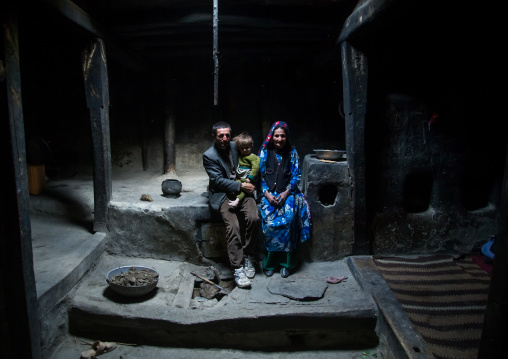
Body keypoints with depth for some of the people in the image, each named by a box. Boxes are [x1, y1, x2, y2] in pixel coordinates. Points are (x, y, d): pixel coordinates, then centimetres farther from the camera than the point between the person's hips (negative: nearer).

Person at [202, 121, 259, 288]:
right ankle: (238, 268, -18)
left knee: (254, 218, -22)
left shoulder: (236, 147, 9)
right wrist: (240, 186, -16)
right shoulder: (209, 156, -5)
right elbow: (218, 181, -10)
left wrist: (248, 182, 3)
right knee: (233, 226, -25)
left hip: (241, 191, 4)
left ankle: (248, 256, -4)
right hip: (222, 195, -4)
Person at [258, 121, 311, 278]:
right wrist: (267, 194, -9)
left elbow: (297, 175, 5)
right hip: (268, 193, 0)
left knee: (289, 218, -27)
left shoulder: (292, 152, 9)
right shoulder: (264, 152, 8)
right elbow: (260, 175, 6)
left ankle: (286, 262, -11)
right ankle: (269, 263, -8)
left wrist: (286, 193, -9)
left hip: (287, 193, 0)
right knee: (270, 221, -25)